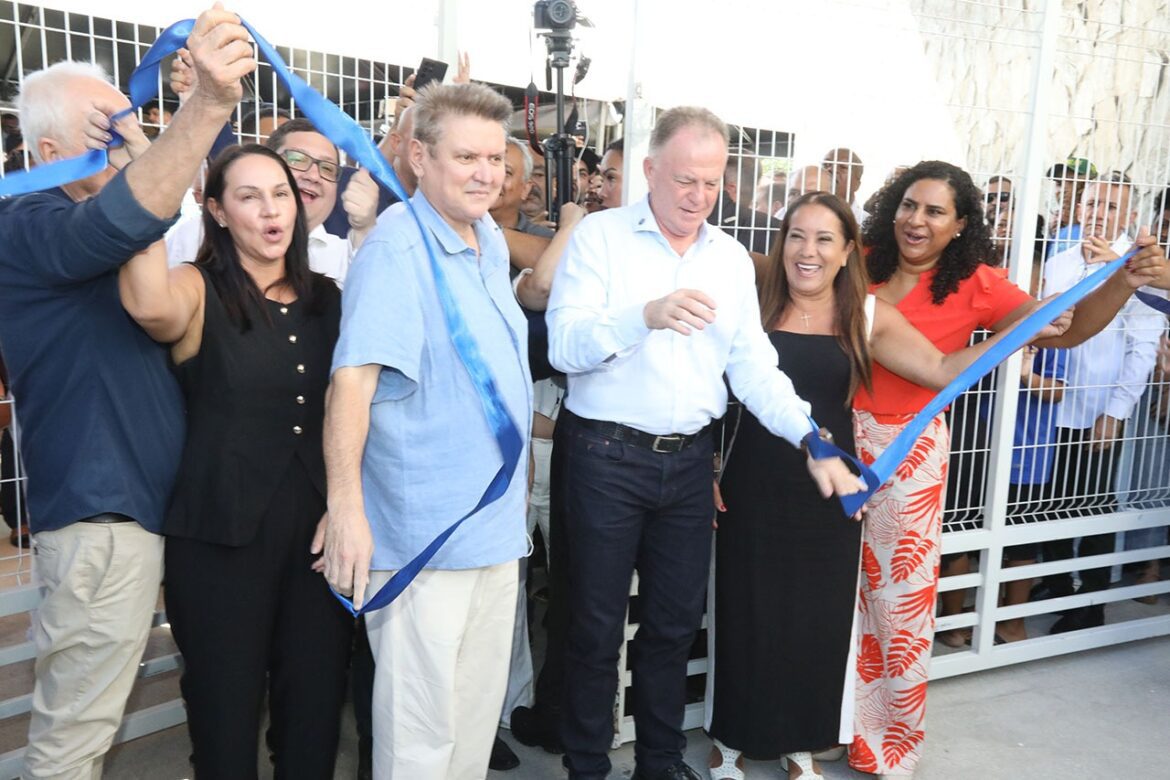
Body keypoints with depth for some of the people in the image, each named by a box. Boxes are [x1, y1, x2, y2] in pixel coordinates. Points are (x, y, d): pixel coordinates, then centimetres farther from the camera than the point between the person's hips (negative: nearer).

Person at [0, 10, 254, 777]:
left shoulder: (118, 249, 17)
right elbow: (122, 221, -36)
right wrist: (210, 103, -45)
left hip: (138, 506, 9)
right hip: (99, 513, -9)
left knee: (90, 713, 23)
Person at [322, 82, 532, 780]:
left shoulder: (491, 241, 10)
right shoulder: (397, 246, -15)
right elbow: (352, 378, -24)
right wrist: (345, 506, -29)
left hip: (496, 520, 8)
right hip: (425, 533, -8)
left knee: (480, 708, 21)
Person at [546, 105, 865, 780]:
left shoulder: (732, 258, 9)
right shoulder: (601, 236, -5)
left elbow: (754, 367, 5)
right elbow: (564, 345, -16)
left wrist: (813, 440, -8)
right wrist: (645, 315, -33)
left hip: (689, 461, 4)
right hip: (608, 455, -4)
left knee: (676, 622, 16)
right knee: (598, 626, 9)